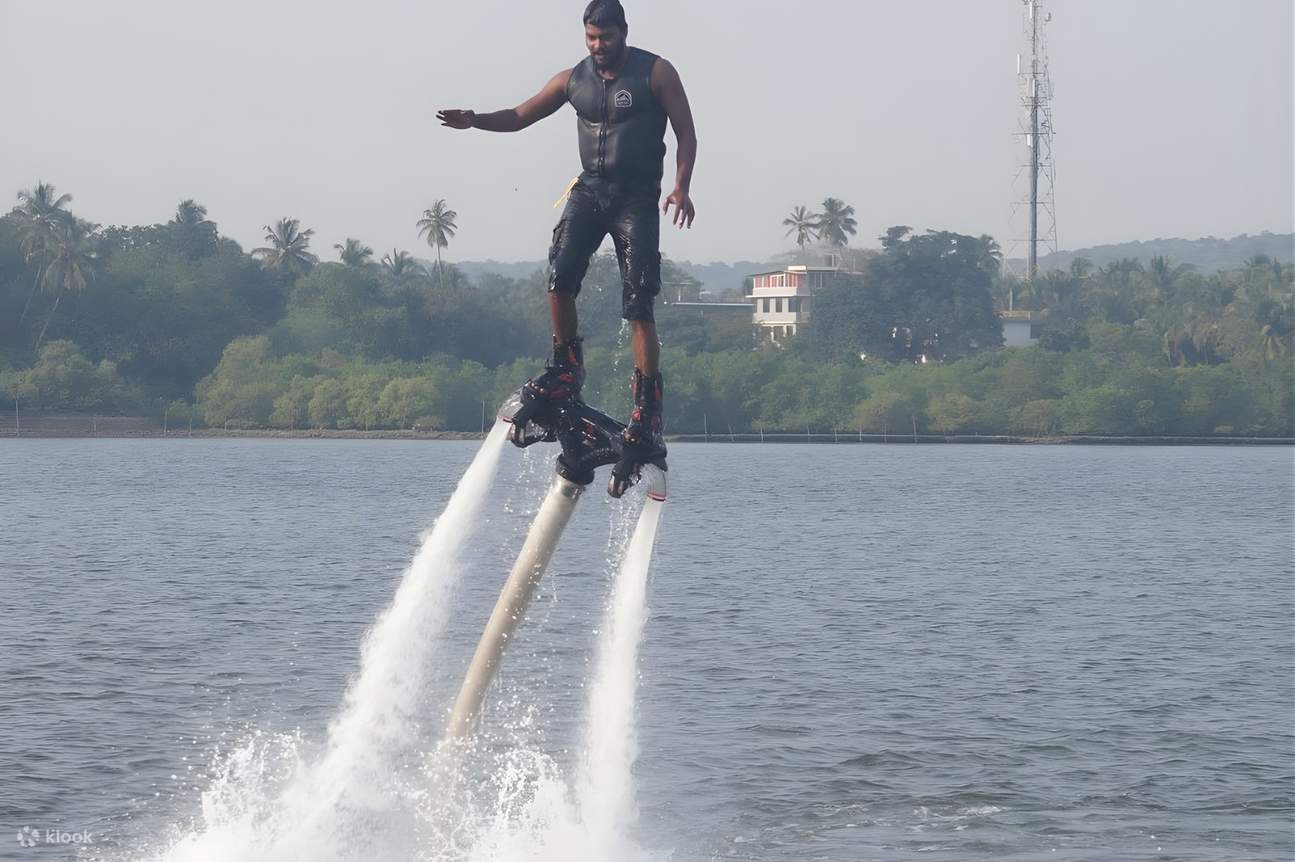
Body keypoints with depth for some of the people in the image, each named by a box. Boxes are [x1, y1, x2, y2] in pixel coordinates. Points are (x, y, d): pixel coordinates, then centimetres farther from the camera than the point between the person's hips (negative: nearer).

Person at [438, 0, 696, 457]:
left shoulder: (655, 72, -1)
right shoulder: (573, 79, 10)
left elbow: (686, 133, -2)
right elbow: (521, 116, 15)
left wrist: (681, 187, -17)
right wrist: (475, 120, -3)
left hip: (637, 197, -4)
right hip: (589, 188, 4)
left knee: (638, 307, -10)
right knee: (559, 277, -18)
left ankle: (648, 408, -9)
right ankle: (567, 367, 1)